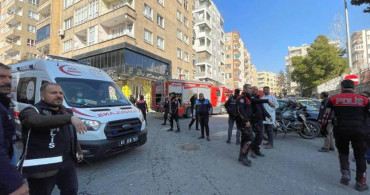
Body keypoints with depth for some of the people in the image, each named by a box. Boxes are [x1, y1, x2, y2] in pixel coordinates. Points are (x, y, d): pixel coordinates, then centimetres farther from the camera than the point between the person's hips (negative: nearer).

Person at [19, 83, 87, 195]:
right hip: (41, 166, -6)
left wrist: (78, 151, 21)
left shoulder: (66, 112, 12)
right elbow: (40, 121, -36)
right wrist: (70, 118, -46)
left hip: (67, 162, 6)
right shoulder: (30, 112, -10)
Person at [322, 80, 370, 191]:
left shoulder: (333, 99, 4)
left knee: (343, 152, 21)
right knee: (360, 156, 13)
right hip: (359, 131, 1)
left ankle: (345, 173, 9)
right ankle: (360, 182, 17)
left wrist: (323, 128, 14)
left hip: (340, 131, -1)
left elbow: (326, 115, 4)